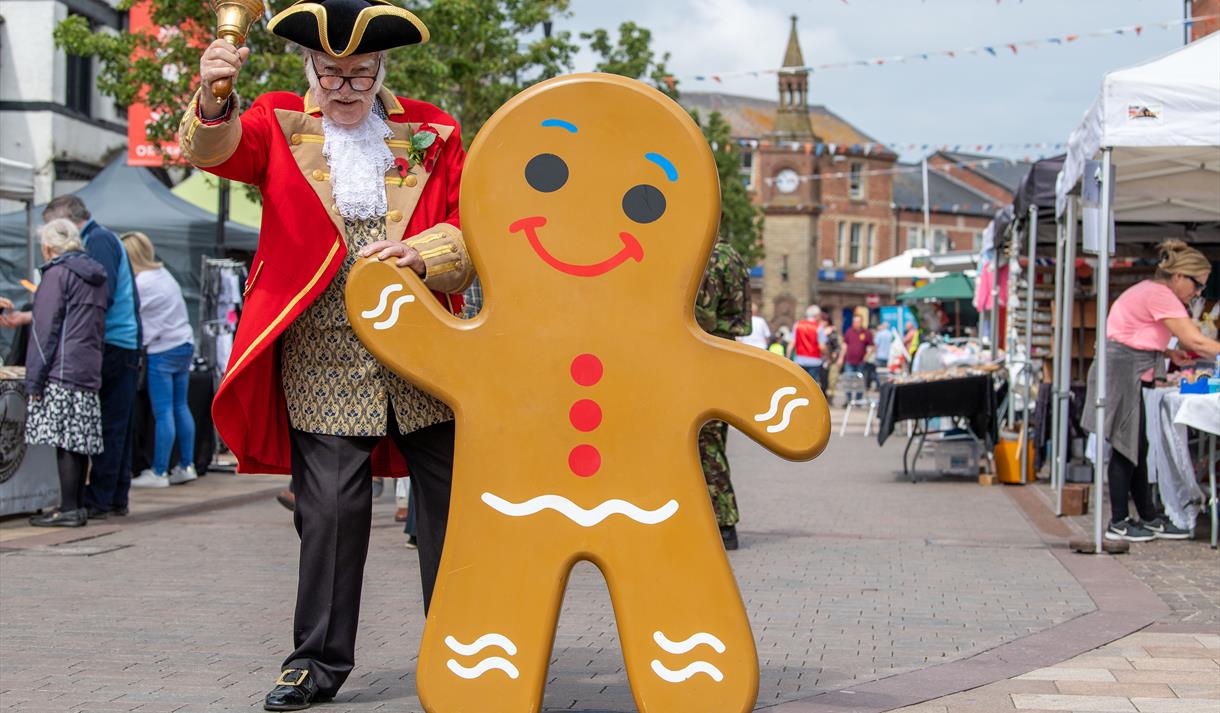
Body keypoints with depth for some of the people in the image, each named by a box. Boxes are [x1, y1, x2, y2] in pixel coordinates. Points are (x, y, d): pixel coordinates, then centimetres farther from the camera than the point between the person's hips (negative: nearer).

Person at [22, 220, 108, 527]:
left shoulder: (57, 273, -6)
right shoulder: (96, 277, 18)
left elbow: (46, 329, -10)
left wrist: (34, 380, -9)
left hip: (61, 372, -8)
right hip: (89, 372, 8)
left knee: (65, 442, -8)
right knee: (79, 442, 9)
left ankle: (69, 509, -8)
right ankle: (77, 506, 13)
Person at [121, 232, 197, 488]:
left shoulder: (142, 284, -15)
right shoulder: (163, 273, 12)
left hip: (162, 351, -9)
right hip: (184, 345, 9)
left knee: (163, 413, -5)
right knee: (180, 407, 12)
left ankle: (158, 472, 0)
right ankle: (186, 465, 15)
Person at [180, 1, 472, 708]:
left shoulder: (431, 132, 11)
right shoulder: (281, 123, 8)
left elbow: (473, 226, 7)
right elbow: (217, 150, -12)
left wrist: (421, 252, -15)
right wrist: (212, 101, -35)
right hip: (323, 357, -1)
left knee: (449, 503, 5)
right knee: (331, 508, -2)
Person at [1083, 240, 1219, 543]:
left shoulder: (1151, 291, 15)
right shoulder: (1161, 295, -16)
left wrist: (1169, 354, 8)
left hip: (1129, 375, 10)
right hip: (1122, 373, -10)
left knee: (1136, 447, 11)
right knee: (1127, 447, -5)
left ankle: (1149, 518, 16)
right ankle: (1118, 523, 1)